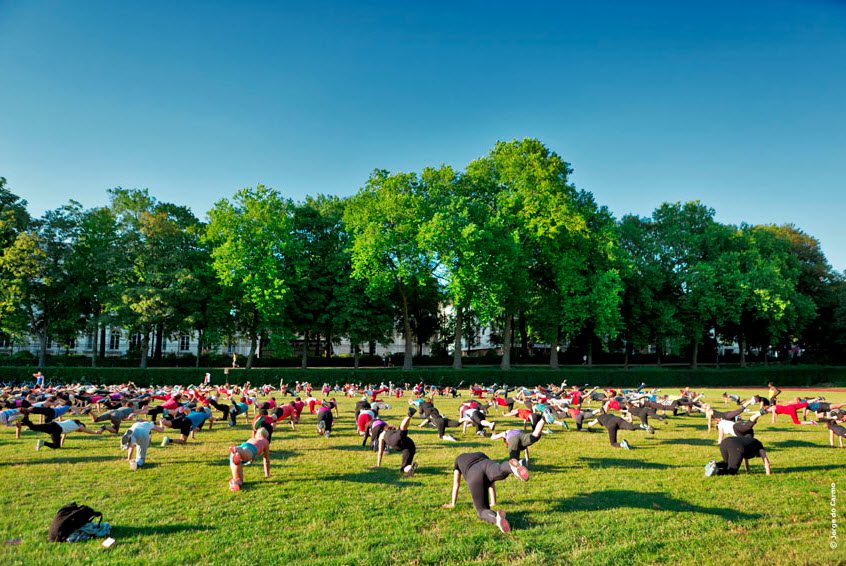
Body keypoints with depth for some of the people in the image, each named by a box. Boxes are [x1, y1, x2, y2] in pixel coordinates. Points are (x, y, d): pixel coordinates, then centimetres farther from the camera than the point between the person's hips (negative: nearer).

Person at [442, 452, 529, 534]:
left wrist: (452, 504, 53)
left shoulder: (458, 459, 43)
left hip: (475, 476, -1)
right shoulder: (482, 455, 48)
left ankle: (496, 518, -35)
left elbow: (456, 484, 43)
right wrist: (493, 502, 57)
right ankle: (512, 466, -69)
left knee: (482, 510, 1)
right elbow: (491, 481, 50)